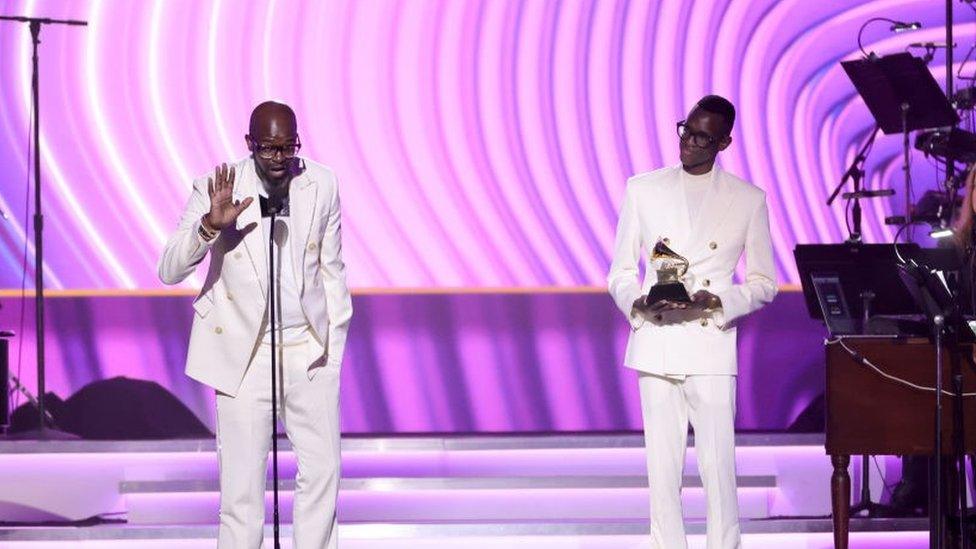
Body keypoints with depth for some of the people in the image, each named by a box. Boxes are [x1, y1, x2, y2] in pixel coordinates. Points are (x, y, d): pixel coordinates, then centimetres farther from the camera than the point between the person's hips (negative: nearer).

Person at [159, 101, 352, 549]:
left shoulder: (323, 186, 0)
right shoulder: (215, 189, -9)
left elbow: (332, 270, 10)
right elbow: (169, 271, -12)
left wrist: (335, 344, 9)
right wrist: (210, 224, -28)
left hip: (310, 350, 3)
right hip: (245, 355, -3)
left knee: (323, 470, 5)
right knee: (242, 482, -1)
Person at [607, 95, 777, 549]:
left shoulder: (748, 200, 6)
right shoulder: (643, 189, 9)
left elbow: (763, 283, 9)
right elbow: (620, 270, 12)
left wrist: (719, 302, -10)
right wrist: (639, 303, -9)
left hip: (712, 345, -2)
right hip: (655, 345, 2)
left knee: (718, 465, -7)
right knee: (662, 465, 2)